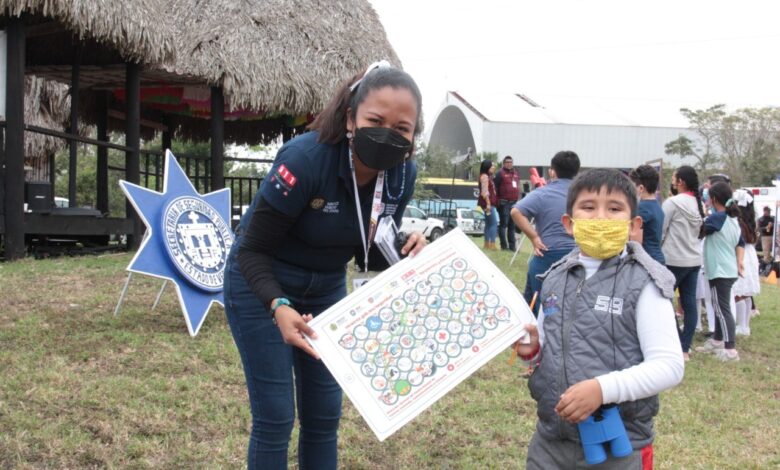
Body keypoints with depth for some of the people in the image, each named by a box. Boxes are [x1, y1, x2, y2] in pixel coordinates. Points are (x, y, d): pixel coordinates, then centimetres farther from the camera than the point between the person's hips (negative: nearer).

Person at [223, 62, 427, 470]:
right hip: (262, 283, -5)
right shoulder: (306, 158, -31)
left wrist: (404, 251, -23)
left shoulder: (402, 174, -14)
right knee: (275, 417, -5)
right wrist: (279, 308, -42)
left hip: (326, 289, 6)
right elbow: (252, 250, -25)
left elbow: (370, 255, -1)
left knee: (325, 415, 10)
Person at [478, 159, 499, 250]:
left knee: (489, 224, 11)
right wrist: (488, 203, -22)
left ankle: (487, 244, 14)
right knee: (494, 223, -14)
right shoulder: (484, 176, -10)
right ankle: (492, 244, -18)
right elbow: (484, 191, -18)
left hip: (491, 203, 10)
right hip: (488, 203, -10)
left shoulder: (488, 177, 20)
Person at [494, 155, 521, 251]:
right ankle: (504, 245, -3)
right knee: (503, 224, -5)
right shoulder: (500, 173, -3)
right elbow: (495, 187, -8)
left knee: (512, 225, 10)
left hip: (514, 203, 7)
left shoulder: (516, 173, 18)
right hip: (504, 203, -7)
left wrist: (518, 199, 17)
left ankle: (512, 245, 13)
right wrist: (497, 200, -12)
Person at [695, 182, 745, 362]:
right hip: (730, 270, 9)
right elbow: (741, 243, 14)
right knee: (719, 307, 20)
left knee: (723, 309, -9)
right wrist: (739, 262, 9)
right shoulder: (734, 219, 12)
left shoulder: (716, 218, -16)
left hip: (719, 271, -9)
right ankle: (717, 341, 31)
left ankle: (730, 350, -13)